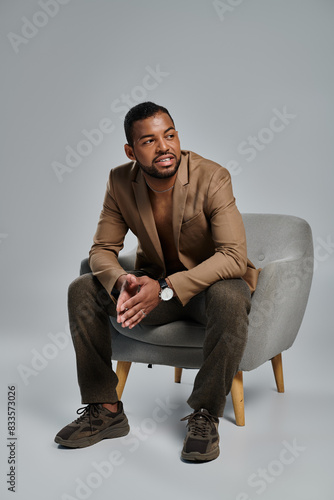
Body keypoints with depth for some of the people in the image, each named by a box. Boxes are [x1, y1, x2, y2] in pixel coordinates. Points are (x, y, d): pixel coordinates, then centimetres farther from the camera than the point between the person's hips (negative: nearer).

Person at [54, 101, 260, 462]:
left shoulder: (212, 178, -22)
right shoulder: (120, 181, -9)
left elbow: (234, 256, -29)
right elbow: (102, 249, -4)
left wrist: (166, 289, -39)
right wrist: (122, 283, -29)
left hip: (212, 284, -4)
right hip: (155, 284, 4)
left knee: (229, 298, -38)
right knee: (82, 290, -13)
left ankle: (205, 416, -20)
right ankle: (104, 410, -5)